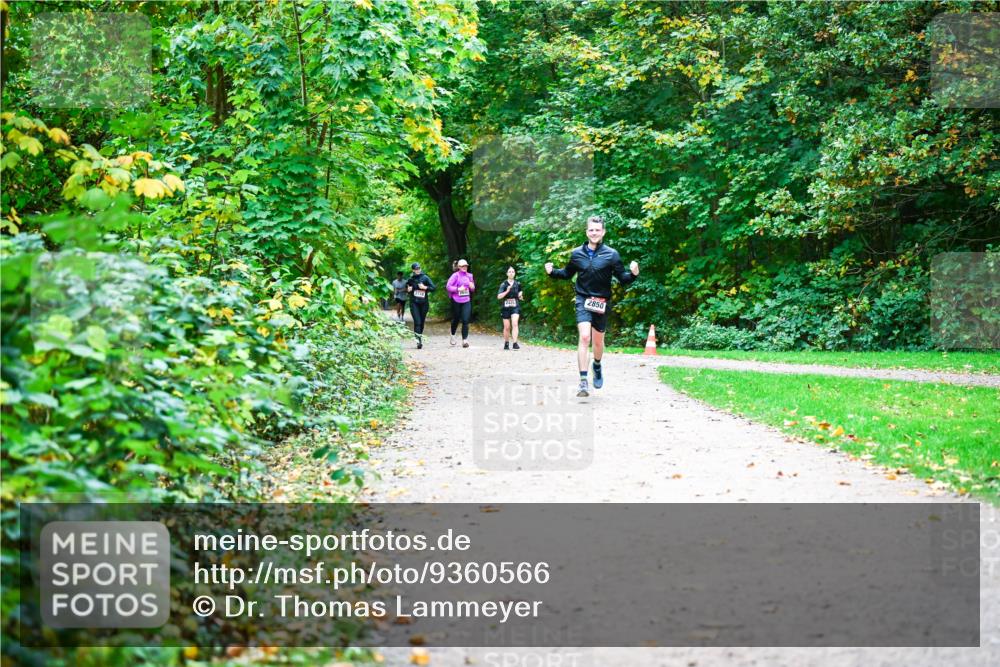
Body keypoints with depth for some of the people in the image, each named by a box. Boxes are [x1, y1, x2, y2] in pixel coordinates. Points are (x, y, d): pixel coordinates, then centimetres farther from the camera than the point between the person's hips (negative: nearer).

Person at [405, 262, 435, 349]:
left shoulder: (425, 278, 0)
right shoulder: (410, 279, 6)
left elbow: (433, 288, -3)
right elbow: (406, 287, 21)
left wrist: (425, 287, -17)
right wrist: (408, 289, 0)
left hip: (424, 303, 0)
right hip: (414, 303, 0)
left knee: (422, 322, 8)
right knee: (417, 322, -13)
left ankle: (420, 336, 24)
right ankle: (419, 340, -19)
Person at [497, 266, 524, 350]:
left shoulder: (517, 284, 7)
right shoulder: (504, 284, -1)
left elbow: (520, 297, 19)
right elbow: (499, 296, -11)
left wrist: (520, 295, -4)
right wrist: (507, 291, -22)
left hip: (515, 307, 1)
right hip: (505, 307, -1)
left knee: (514, 323, -19)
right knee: (507, 327, 5)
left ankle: (515, 343, -24)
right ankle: (506, 343, 23)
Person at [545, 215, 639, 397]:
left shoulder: (611, 254, -5)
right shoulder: (577, 254, 1)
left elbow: (623, 279, -4)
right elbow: (567, 274, 17)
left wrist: (633, 274, -24)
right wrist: (552, 272, 0)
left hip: (601, 302, 1)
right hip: (583, 300, -1)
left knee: (598, 341, 14)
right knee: (584, 337, -18)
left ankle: (597, 366, 47)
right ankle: (583, 381, -19)